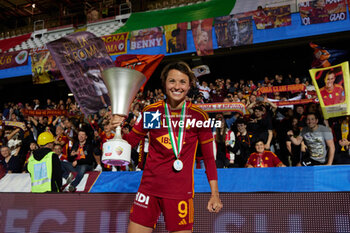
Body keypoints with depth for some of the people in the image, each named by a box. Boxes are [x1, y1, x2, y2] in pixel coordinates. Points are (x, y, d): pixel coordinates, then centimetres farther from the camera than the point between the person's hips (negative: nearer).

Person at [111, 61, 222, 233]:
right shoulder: (151, 111, 1)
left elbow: (208, 157, 4)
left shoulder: (198, 115, -3)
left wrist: (215, 194, 1)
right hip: (149, 188, 2)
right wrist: (118, 128, -9)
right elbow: (130, 141, 12)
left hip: (181, 192, -1)